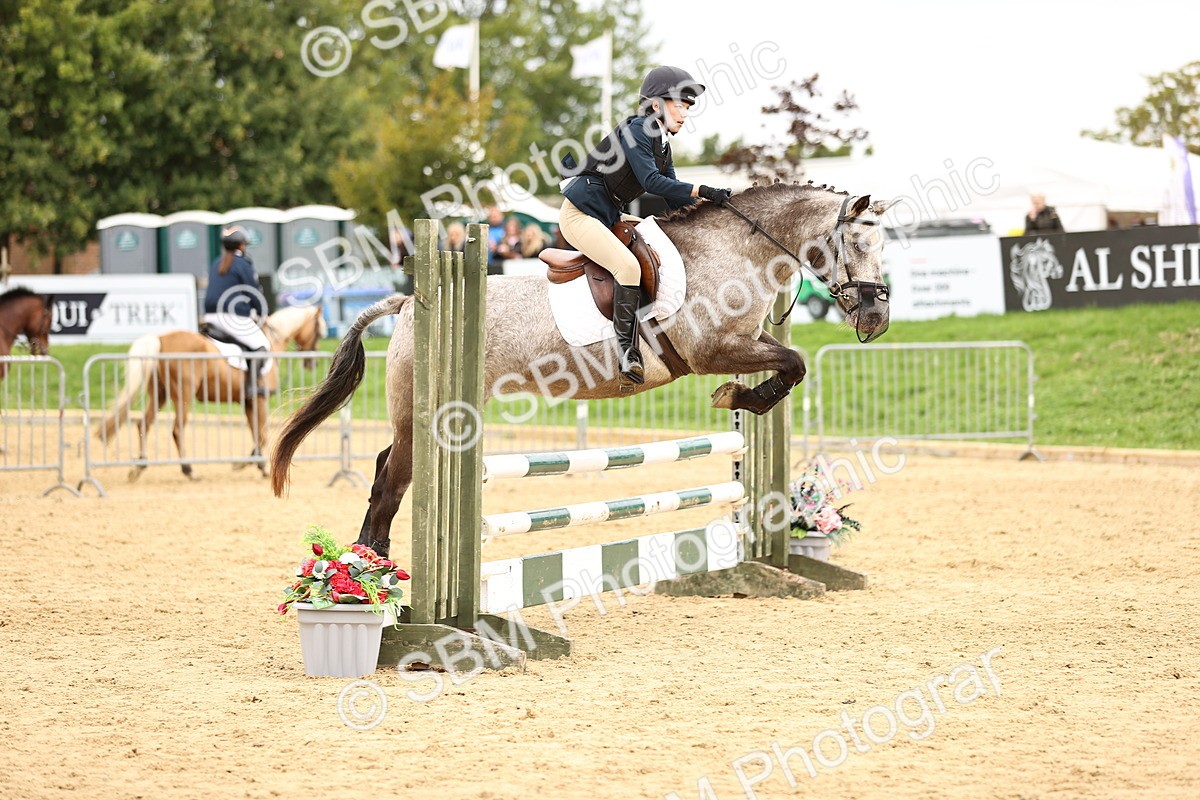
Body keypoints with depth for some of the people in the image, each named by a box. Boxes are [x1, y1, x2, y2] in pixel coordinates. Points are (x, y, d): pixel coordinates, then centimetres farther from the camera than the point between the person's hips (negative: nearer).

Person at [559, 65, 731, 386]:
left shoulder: (662, 143, 13)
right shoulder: (636, 130, -15)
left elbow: (674, 198, 12)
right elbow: (651, 181, -25)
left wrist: (708, 202, -2)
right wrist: (701, 190, -26)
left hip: (608, 217, 11)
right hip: (581, 212, -11)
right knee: (628, 266, -28)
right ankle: (626, 349, -27)